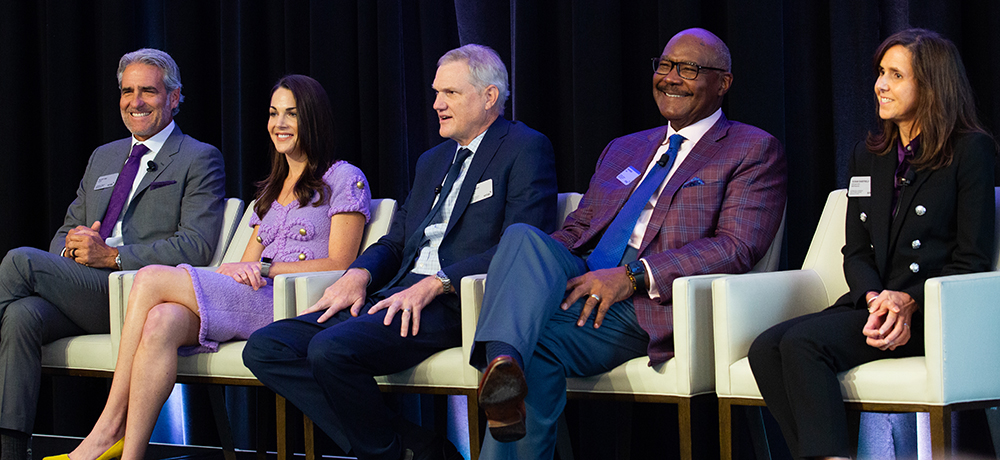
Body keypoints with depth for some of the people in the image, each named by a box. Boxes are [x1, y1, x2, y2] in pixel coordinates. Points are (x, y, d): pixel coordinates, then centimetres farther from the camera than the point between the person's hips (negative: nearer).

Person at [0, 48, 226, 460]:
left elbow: (196, 247, -7)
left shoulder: (199, 160, 5)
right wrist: (71, 247, -1)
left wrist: (111, 255, -15)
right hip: (83, 295, 6)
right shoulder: (103, 158, 28)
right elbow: (67, 230, 27)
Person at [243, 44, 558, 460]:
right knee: (264, 348, -9)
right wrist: (359, 274, 2)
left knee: (331, 349, -31)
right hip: (396, 295, 9)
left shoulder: (525, 149, 1)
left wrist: (434, 285, -20)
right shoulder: (431, 162, 27)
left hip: (454, 302, -9)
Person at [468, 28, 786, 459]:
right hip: (580, 285, 5)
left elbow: (737, 248, -6)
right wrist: (534, 263, 1)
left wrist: (633, 276, -18)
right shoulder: (622, 149, 31)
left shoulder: (753, 151, 8)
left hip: (653, 306, -5)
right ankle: (502, 363, -52)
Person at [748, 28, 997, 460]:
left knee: (802, 342, -29)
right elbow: (856, 252, 15)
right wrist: (874, 299, -7)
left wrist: (907, 302, -17)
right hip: (870, 303, 6)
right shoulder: (867, 156, 20)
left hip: (928, 313, -6)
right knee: (765, 348, -22)